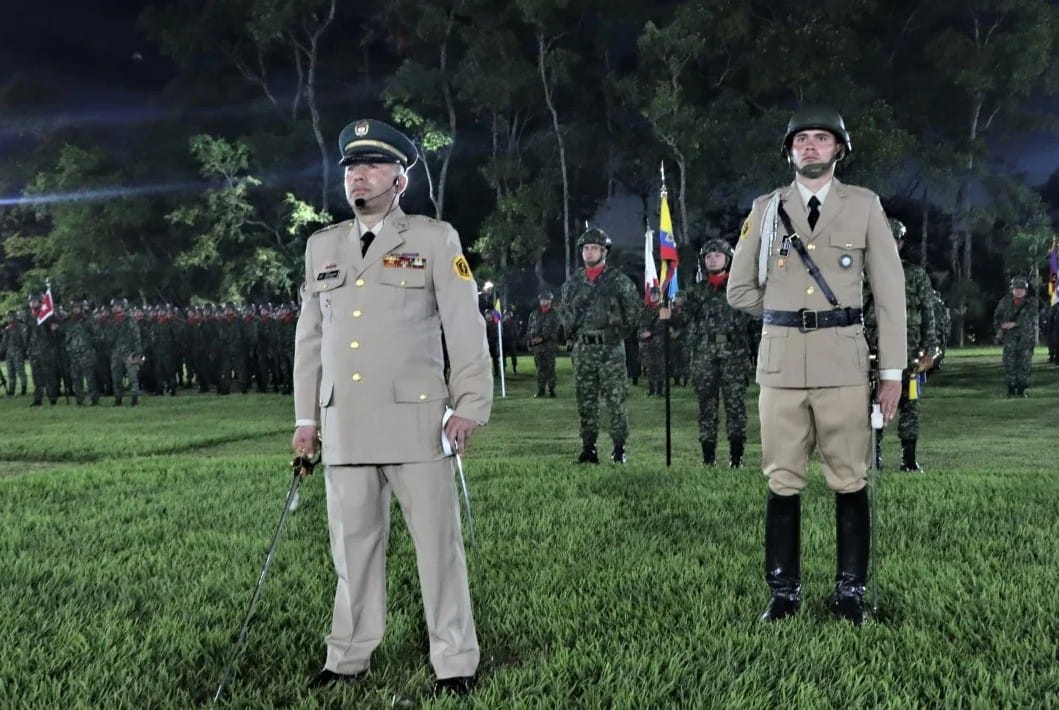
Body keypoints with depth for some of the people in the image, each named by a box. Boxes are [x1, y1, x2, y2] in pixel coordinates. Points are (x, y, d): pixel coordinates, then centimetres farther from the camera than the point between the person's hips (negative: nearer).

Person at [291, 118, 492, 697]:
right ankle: (349, 658, 22)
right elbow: (309, 338, 17)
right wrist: (306, 417, 13)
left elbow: (465, 329, 0)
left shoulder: (435, 239, 4)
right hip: (344, 425, 4)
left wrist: (470, 405, -7)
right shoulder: (322, 246, 15)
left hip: (414, 419, -4)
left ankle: (455, 662, 11)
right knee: (352, 543, 10)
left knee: (437, 541, 1)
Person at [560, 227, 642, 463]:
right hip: (582, 349, 4)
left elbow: (634, 308, 5)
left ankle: (619, 449, 2)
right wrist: (572, 333, 14)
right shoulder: (573, 282, 10)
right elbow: (565, 311, 23)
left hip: (611, 348, -4)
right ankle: (588, 449, 11)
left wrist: (623, 331, 3)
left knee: (616, 400, -4)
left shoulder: (618, 280, -1)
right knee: (585, 401, 6)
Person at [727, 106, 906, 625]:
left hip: (843, 360, -1)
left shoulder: (864, 206, 5)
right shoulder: (766, 209, 9)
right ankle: (784, 591, 13)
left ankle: (851, 593, 13)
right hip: (781, 361, 1)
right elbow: (740, 289, 15)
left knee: (849, 481, 3)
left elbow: (890, 291, 3)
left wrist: (892, 371, 0)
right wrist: (785, 315, 9)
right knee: (783, 481, 4)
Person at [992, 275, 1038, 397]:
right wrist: (998, 329, 4)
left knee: (1024, 364, -1)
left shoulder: (1031, 303, 1)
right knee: (1009, 363, -6)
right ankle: (1011, 389, 0)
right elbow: (997, 316, 17)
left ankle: (1021, 390, 6)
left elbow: (1030, 318, -12)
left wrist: (1014, 323, -21)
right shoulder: (1005, 301, 6)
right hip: (1010, 337, 0)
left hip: (1026, 338, 0)